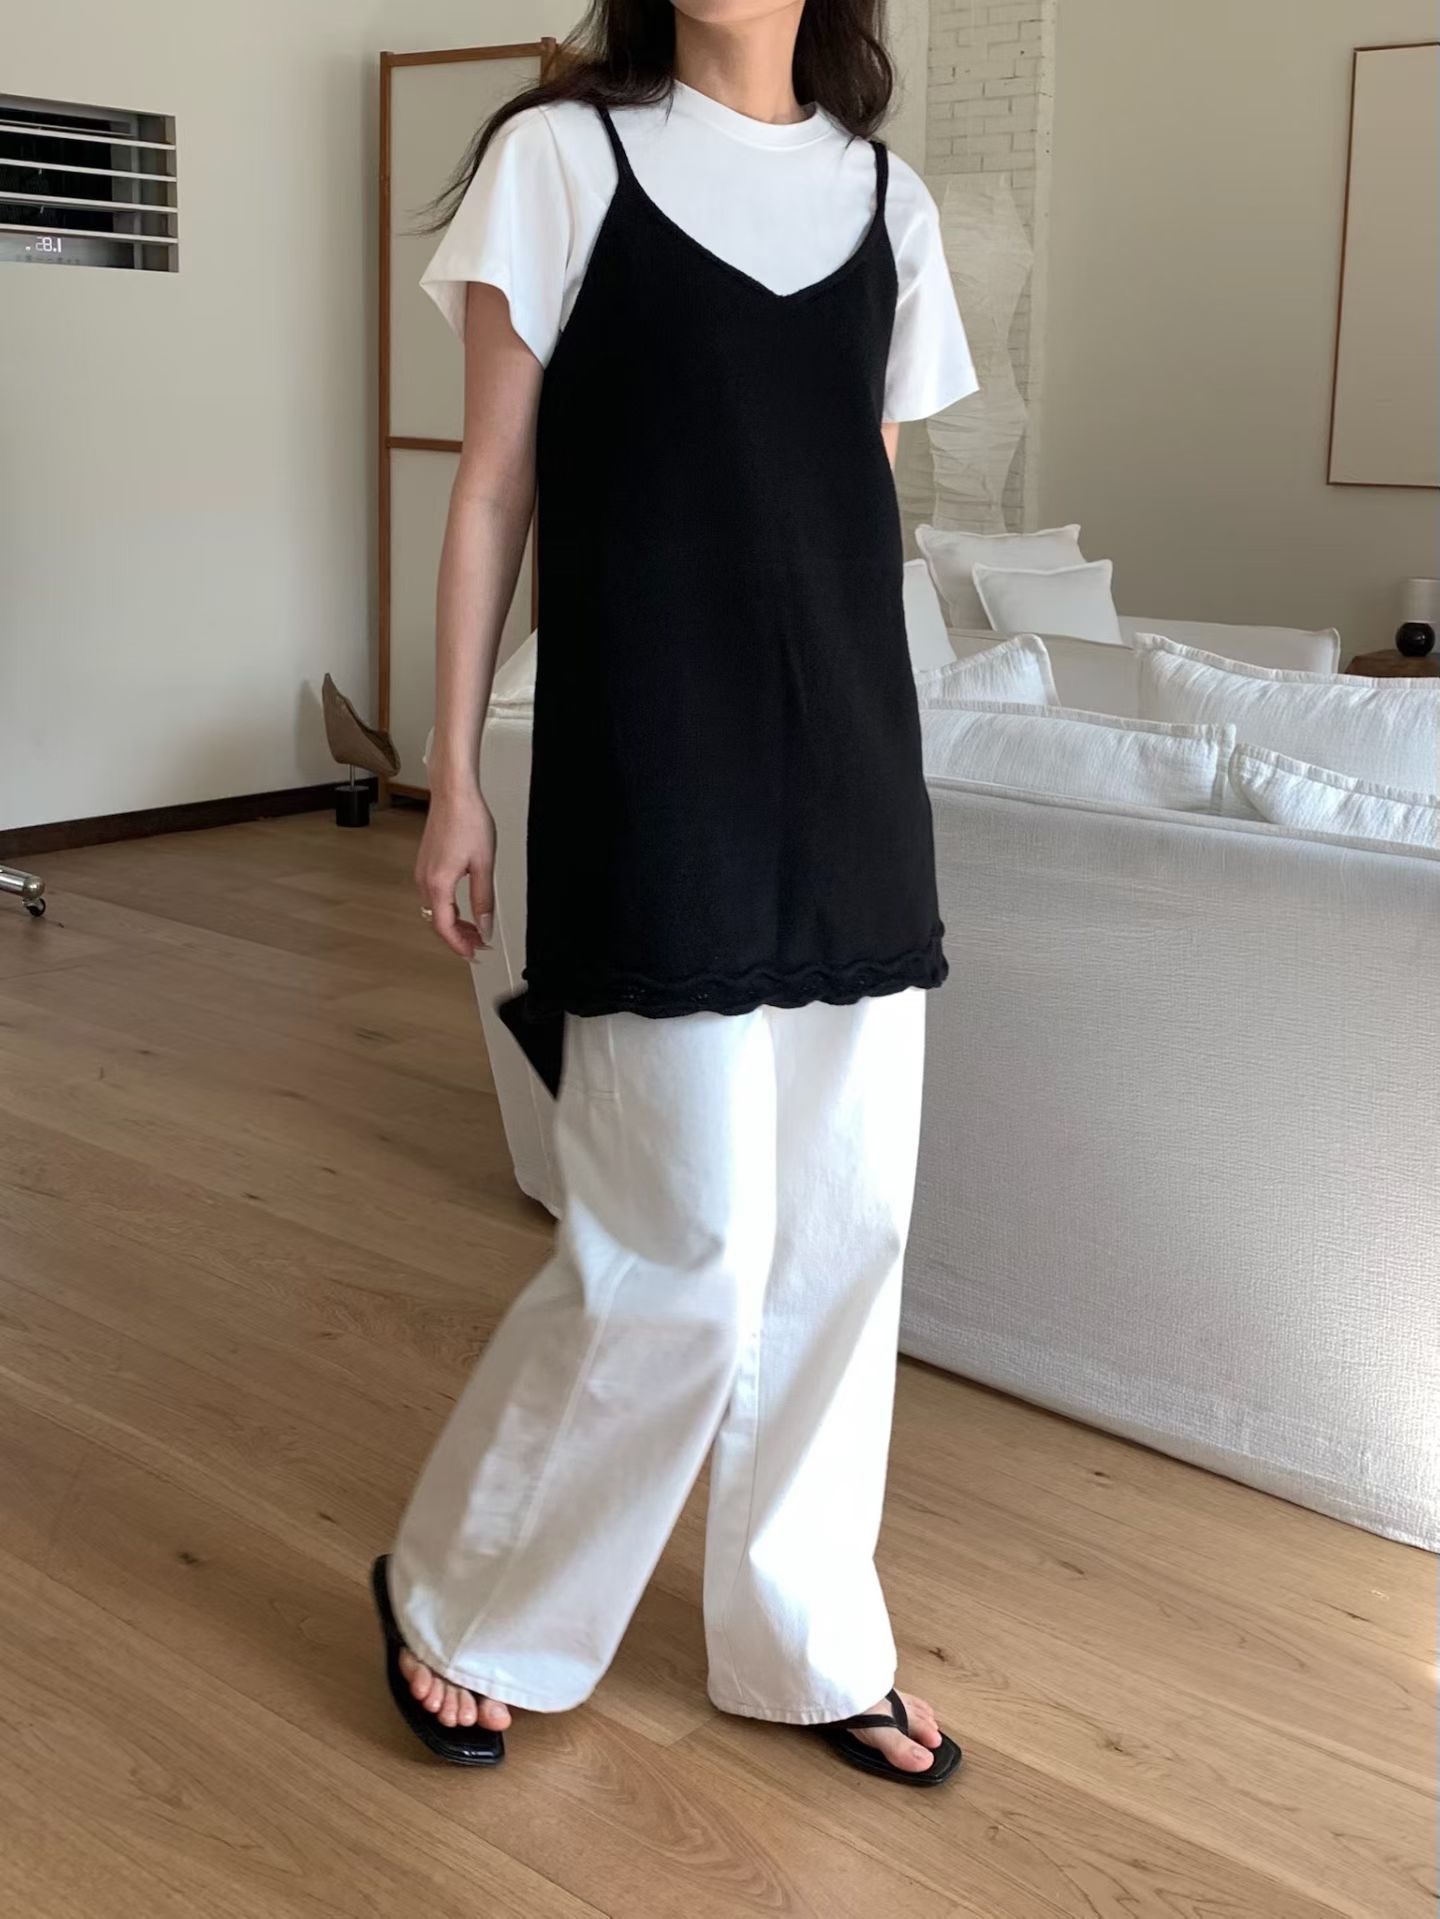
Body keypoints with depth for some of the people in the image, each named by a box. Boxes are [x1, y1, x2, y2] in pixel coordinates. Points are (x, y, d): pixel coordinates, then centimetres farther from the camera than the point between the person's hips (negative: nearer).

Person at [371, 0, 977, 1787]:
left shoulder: (885, 197, 13)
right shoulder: (563, 155, 1)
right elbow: (492, 488, 0)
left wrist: (879, 772, 16)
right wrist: (453, 774, -2)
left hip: (853, 775, 5)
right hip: (656, 770, -5)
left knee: (846, 1225, 8)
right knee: (690, 1250, -4)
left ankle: (805, 1644, 27)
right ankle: (458, 1602, 20)